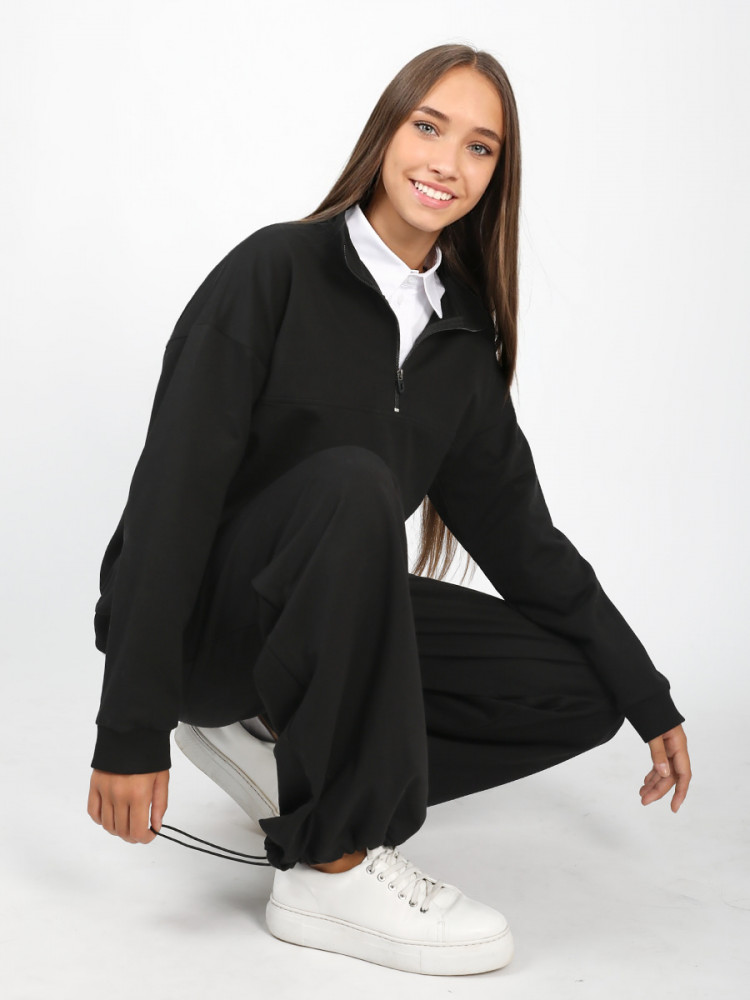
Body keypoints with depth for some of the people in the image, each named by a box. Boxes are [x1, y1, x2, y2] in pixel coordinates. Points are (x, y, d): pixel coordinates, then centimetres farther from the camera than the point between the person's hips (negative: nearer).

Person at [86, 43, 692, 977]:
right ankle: (334, 866, -27)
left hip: (333, 623, 6)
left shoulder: (464, 338, 4)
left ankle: (275, 744, -1)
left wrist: (645, 697, 6)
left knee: (578, 690, -7)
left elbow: (515, 528, 8)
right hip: (197, 614, -6)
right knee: (350, 485, -35)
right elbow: (174, 488, -20)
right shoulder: (276, 270, -14)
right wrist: (132, 731, -25)